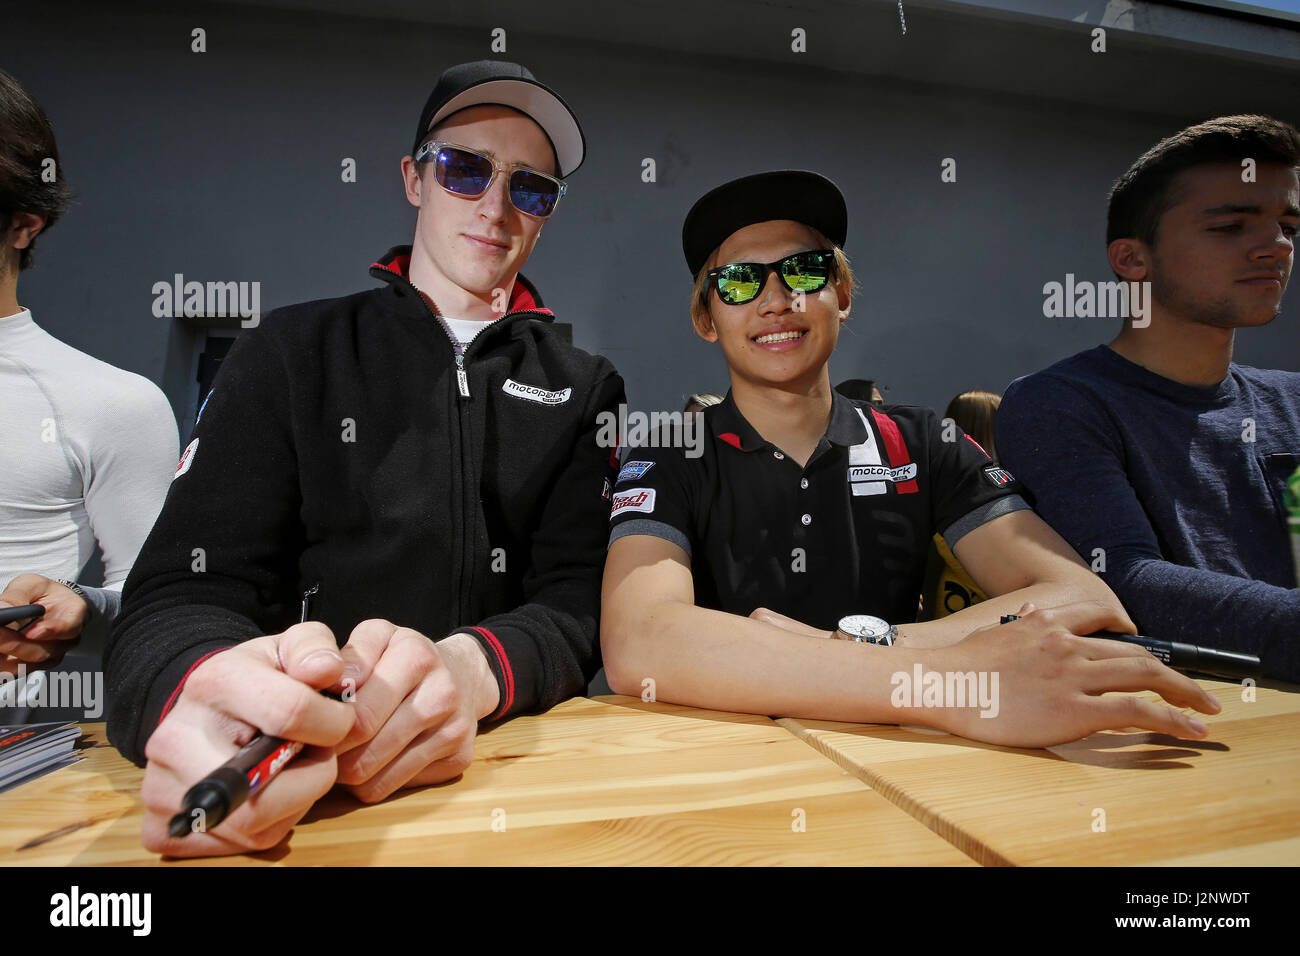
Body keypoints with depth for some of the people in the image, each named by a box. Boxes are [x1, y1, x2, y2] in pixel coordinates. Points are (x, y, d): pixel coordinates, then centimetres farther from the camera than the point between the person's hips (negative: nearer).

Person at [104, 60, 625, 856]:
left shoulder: (584, 389, 8)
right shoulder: (290, 356, 6)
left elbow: (578, 606, -2)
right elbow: (186, 590, -2)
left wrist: (472, 669, -25)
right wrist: (203, 677, -27)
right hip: (301, 779, 0)